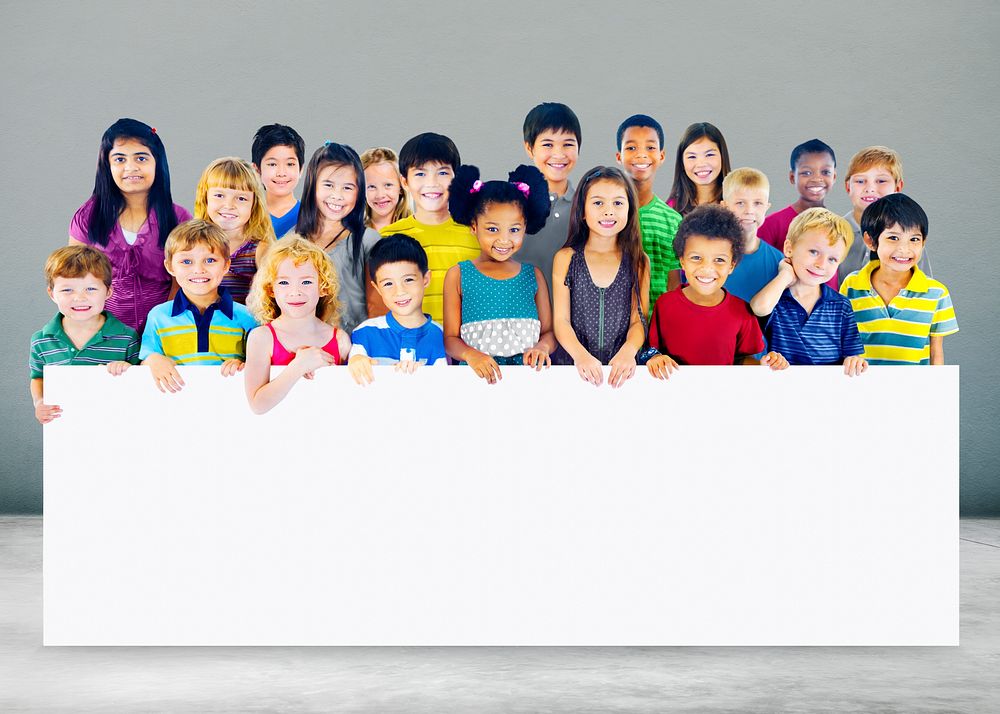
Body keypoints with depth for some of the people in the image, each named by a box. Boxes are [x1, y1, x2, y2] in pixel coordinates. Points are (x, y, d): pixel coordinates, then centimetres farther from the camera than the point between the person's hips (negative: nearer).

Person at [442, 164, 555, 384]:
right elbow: (450, 339, 4)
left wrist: (541, 347, -8)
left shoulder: (533, 275, 15)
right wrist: (471, 355, -16)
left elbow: (549, 333, 14)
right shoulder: (458, 276, 8)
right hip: (477, 375, -2)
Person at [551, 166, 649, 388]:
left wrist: (628, 351, -16)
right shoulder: (566, 259, 5)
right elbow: (561, 320, 1)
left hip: (620, 369, 0)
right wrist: (581, 355, -18)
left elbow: (639, 320, 5)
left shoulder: (638, 261, 8)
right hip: (571, 364, 0)